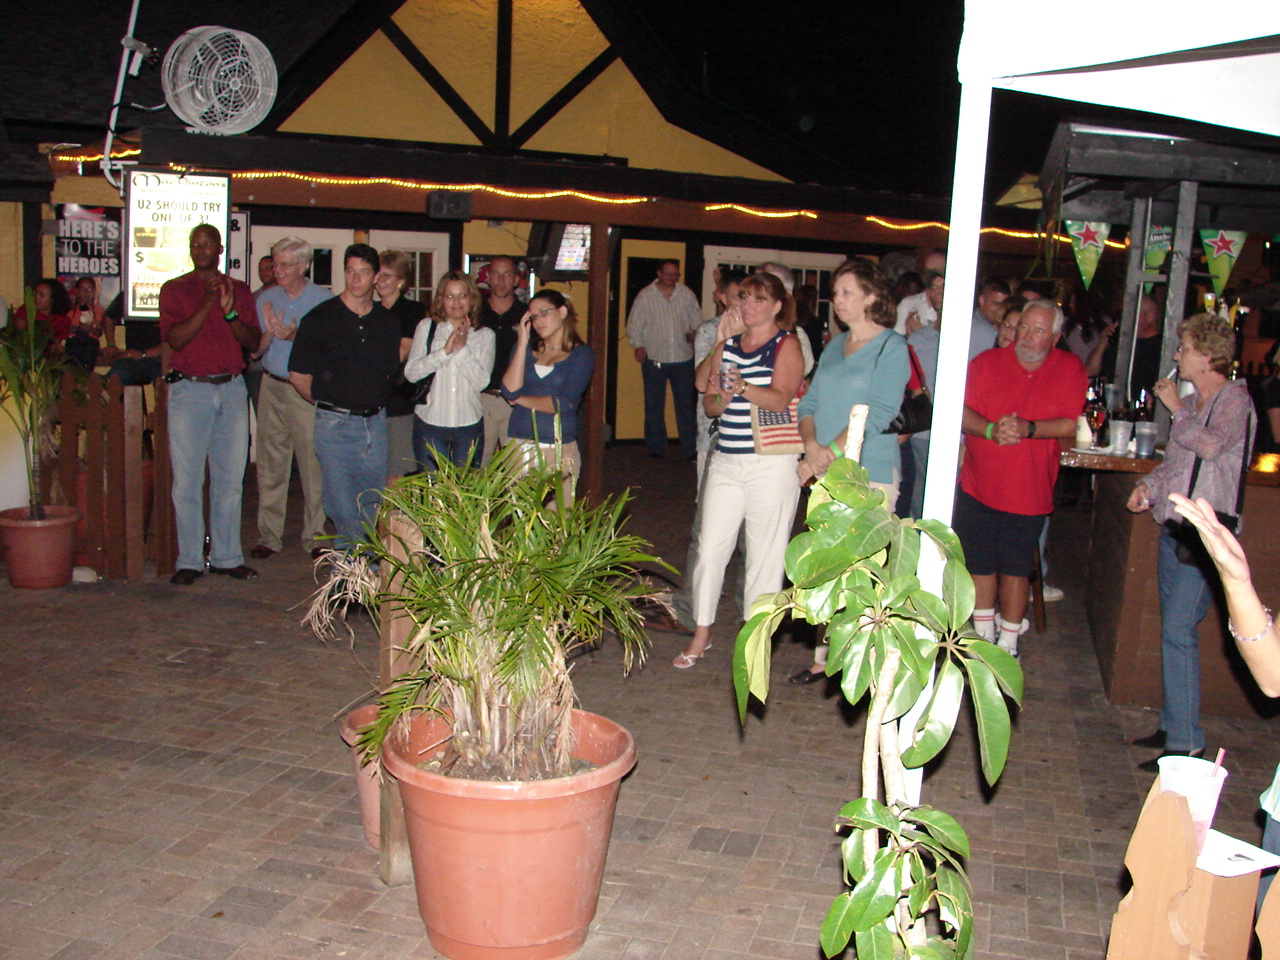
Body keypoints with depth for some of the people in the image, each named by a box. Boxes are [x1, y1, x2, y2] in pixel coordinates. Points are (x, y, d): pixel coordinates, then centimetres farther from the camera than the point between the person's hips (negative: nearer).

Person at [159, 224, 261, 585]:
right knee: (187, 480, -3)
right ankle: (189, 560, 5)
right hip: (189, 390, -2)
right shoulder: (174, 289, 6)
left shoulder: (240, 290, 12)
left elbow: (253, 342, 4)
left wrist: (230, 312, -12)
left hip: (232, 389, 2)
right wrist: (208, 302, -15)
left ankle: (227, 556, 13)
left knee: (230, 478, 4)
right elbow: (175, 339, -8)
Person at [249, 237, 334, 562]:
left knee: (313, 464, -3)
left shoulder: (324, 299, 0)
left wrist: (296, 335, -19)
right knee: (270, 463, 5)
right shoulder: (266, 298, 11)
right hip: (272, 388, 3)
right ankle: (269, 535, 12)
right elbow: (254, 351, 8)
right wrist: (269, 333, -11)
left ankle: (314, 537, 6)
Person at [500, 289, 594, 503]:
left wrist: (521, 399, 2)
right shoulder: (526, 348, 14)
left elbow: (564, 404, -10)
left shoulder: (582, 355, 2)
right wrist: (522, 344, -1)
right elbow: (510, 392, -2)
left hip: (559, 450, -3)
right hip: (519, 446, 3)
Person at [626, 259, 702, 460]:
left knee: (685, 405, 4)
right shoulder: (645, 296, 2)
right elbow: (634, 325, 2)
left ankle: (690, 449, 10)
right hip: (654, 359, -1)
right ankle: (656, 447, 17)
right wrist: (638, 345, -13)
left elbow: (697, 321, 14)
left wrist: (694, 334, -7)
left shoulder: (687, 294, 7)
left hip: (683, 359, 1)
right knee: (654, 406, 5)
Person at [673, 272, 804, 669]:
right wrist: (719, 399, -8)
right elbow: (708, 404, 15)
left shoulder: (787, 345, -1)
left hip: (771, 464, -5)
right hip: (726, 461, 5)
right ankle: (701, 632, 16)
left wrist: (743, 388, -34)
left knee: (765, 553, 0)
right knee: (710, 546, 3)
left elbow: (780, 398, -16)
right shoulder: (726, 346, 16)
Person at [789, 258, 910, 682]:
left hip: (869, 475, -6)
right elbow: (809, 403, 13)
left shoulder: (892, 346, -5)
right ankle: (825, 656, 18)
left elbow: (877, 413, -14)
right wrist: (812, 445, -6)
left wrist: (831, 452, -17)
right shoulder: (835, 346, 16)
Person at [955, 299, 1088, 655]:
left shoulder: (1070, 369, -1)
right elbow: (961, 411, -6)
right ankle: (984, 638, 29)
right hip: (978, 487, 1)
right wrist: (992, 430, -24)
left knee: (1016, 569, 7)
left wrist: (1029, 428, -23)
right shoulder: (986, 362, 1)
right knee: (980, 564, 10)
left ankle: (1008, 643, 24)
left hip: (1028, 492, -1)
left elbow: (1071, 424, -8)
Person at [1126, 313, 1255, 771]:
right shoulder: (1192, 404, 16)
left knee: (1179, 632, -12)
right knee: (1173, 631, 13)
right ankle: (1173, 725, 24)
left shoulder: (1234, 397, -7)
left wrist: (1176, 410, -9)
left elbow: (1212, 445, -25)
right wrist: (1149, 485, 5)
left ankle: (1185, 743, -6)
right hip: (1175, 528, 8)